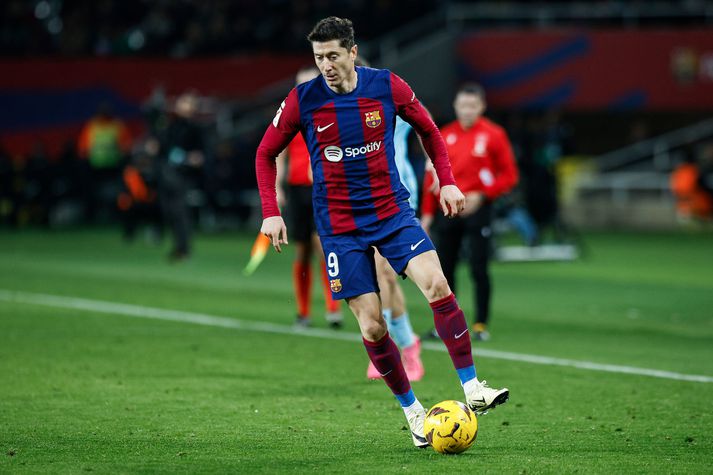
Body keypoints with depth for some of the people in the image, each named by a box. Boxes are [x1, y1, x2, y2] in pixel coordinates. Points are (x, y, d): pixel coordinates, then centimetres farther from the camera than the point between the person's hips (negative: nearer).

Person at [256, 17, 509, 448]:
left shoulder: (387, 86, -5)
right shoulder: (302, 100, -7)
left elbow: (428, 130, 12)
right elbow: (266, 154, 5)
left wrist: (447, 182, 4)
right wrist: (271, 213, -4)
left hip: (393, 211, 0)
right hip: (339, 226, 0)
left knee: (437, 286, -20)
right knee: (372, 326, -4)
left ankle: (472, 388, -14)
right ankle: (412, 411, 13)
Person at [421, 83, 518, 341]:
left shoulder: (493, 135, -3)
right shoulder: (444, 135, 8)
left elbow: (509, 175, -3)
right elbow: (433, 175, 12)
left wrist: (482, 195, -14)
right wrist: (428, 212, 8)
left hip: (477, 209, -4)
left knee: (479, 270, -6)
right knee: (444, 269, 3)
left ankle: (481, 324, 2)